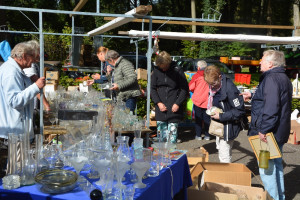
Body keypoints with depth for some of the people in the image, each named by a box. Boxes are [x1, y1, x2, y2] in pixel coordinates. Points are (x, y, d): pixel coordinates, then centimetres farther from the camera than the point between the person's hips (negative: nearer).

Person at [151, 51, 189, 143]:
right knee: (161, 131, 7)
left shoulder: (177, 71, -5)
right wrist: (158, 102, -5)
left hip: (174, 108, -3)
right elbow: (152, 88, 8)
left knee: (172, 130, -3)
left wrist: (177, 103, -10)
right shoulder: (156, 71, 3)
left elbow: (185, 89, -1)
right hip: (160, 107, 3)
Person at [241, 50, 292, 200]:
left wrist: (263, 130, -25)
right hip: (280, 132, 11)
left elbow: (271, 108, -28)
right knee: (276, 164, 20)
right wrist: (252, 96, 32)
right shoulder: (284, 78, 14)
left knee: (266, 167, -3)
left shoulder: (271, 79, -19)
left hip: (268, 133, -11)